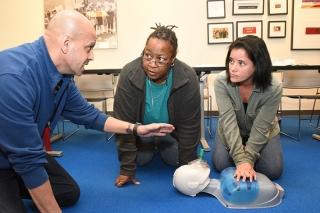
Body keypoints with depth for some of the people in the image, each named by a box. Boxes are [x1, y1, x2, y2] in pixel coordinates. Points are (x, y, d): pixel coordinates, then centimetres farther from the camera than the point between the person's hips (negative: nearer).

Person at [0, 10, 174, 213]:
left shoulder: (62, 75, -9)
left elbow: (87, 114, 5)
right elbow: (29, 160, -30)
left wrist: (136, 129, 3)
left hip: (22, 155, 8)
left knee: (69, 192, 13)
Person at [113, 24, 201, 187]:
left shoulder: (187, 78, -33)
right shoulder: (129, 75, -34)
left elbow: (189, 126, -22)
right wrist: (127, 169, -25)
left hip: (171, 131, 1)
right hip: (141, 132, 0)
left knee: (176, 160, -6)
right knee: (139, 160, -10)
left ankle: (162, 147, 29)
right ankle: (150, 148, 26)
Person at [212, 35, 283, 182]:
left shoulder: (273, 89, -30)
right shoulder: (221, 82, -30)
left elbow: (260, 128, -25)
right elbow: (229, 121, -33)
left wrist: (248, 161, -30)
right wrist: (241, 160, -39)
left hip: (263, 133, 0)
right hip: (230, 132, 1)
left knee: (272, 171, -13)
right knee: (221, 164, -14)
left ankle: (249, 152, 19)